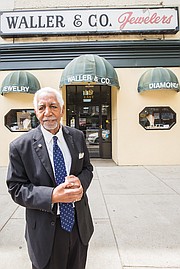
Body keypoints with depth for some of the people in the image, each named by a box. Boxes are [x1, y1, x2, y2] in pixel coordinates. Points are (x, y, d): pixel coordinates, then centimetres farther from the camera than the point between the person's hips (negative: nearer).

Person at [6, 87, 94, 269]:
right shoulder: (20, 146, -14)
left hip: (79, 223, 4)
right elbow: (16, 189, -11)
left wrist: (80, 182, -16)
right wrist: (52, 196, -26)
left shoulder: (77, 137, -3)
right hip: (45, 230, -3)